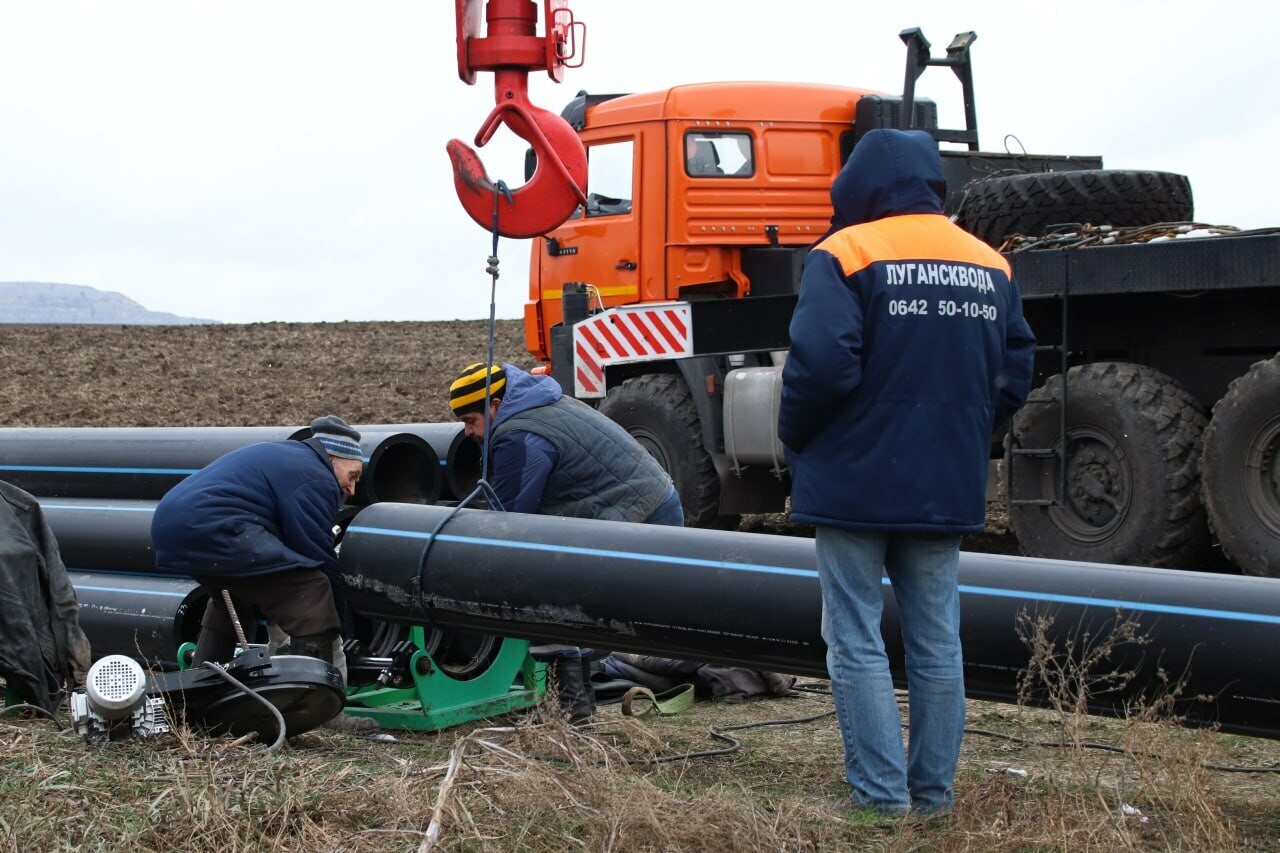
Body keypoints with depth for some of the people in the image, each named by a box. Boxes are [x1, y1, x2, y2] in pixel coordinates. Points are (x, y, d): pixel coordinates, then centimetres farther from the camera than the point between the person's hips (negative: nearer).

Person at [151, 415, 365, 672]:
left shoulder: (285, 456, 31)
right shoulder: (315, 479, -1)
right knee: (312, 589, -12)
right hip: (210, 527, -11)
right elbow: (319, 556, -2)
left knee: (235, 591, 36)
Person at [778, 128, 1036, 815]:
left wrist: (793, 438, -3)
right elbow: (1014, 377, 9)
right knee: (936, 642, 12)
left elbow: (821, 365, -19)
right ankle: (934, 790, 17)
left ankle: (881, 792, 1)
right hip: (948, 491, 5)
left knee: (856, 641, 2)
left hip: (856, 482, -5)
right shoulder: (990, 266, 8)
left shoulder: (844, 256, -10)